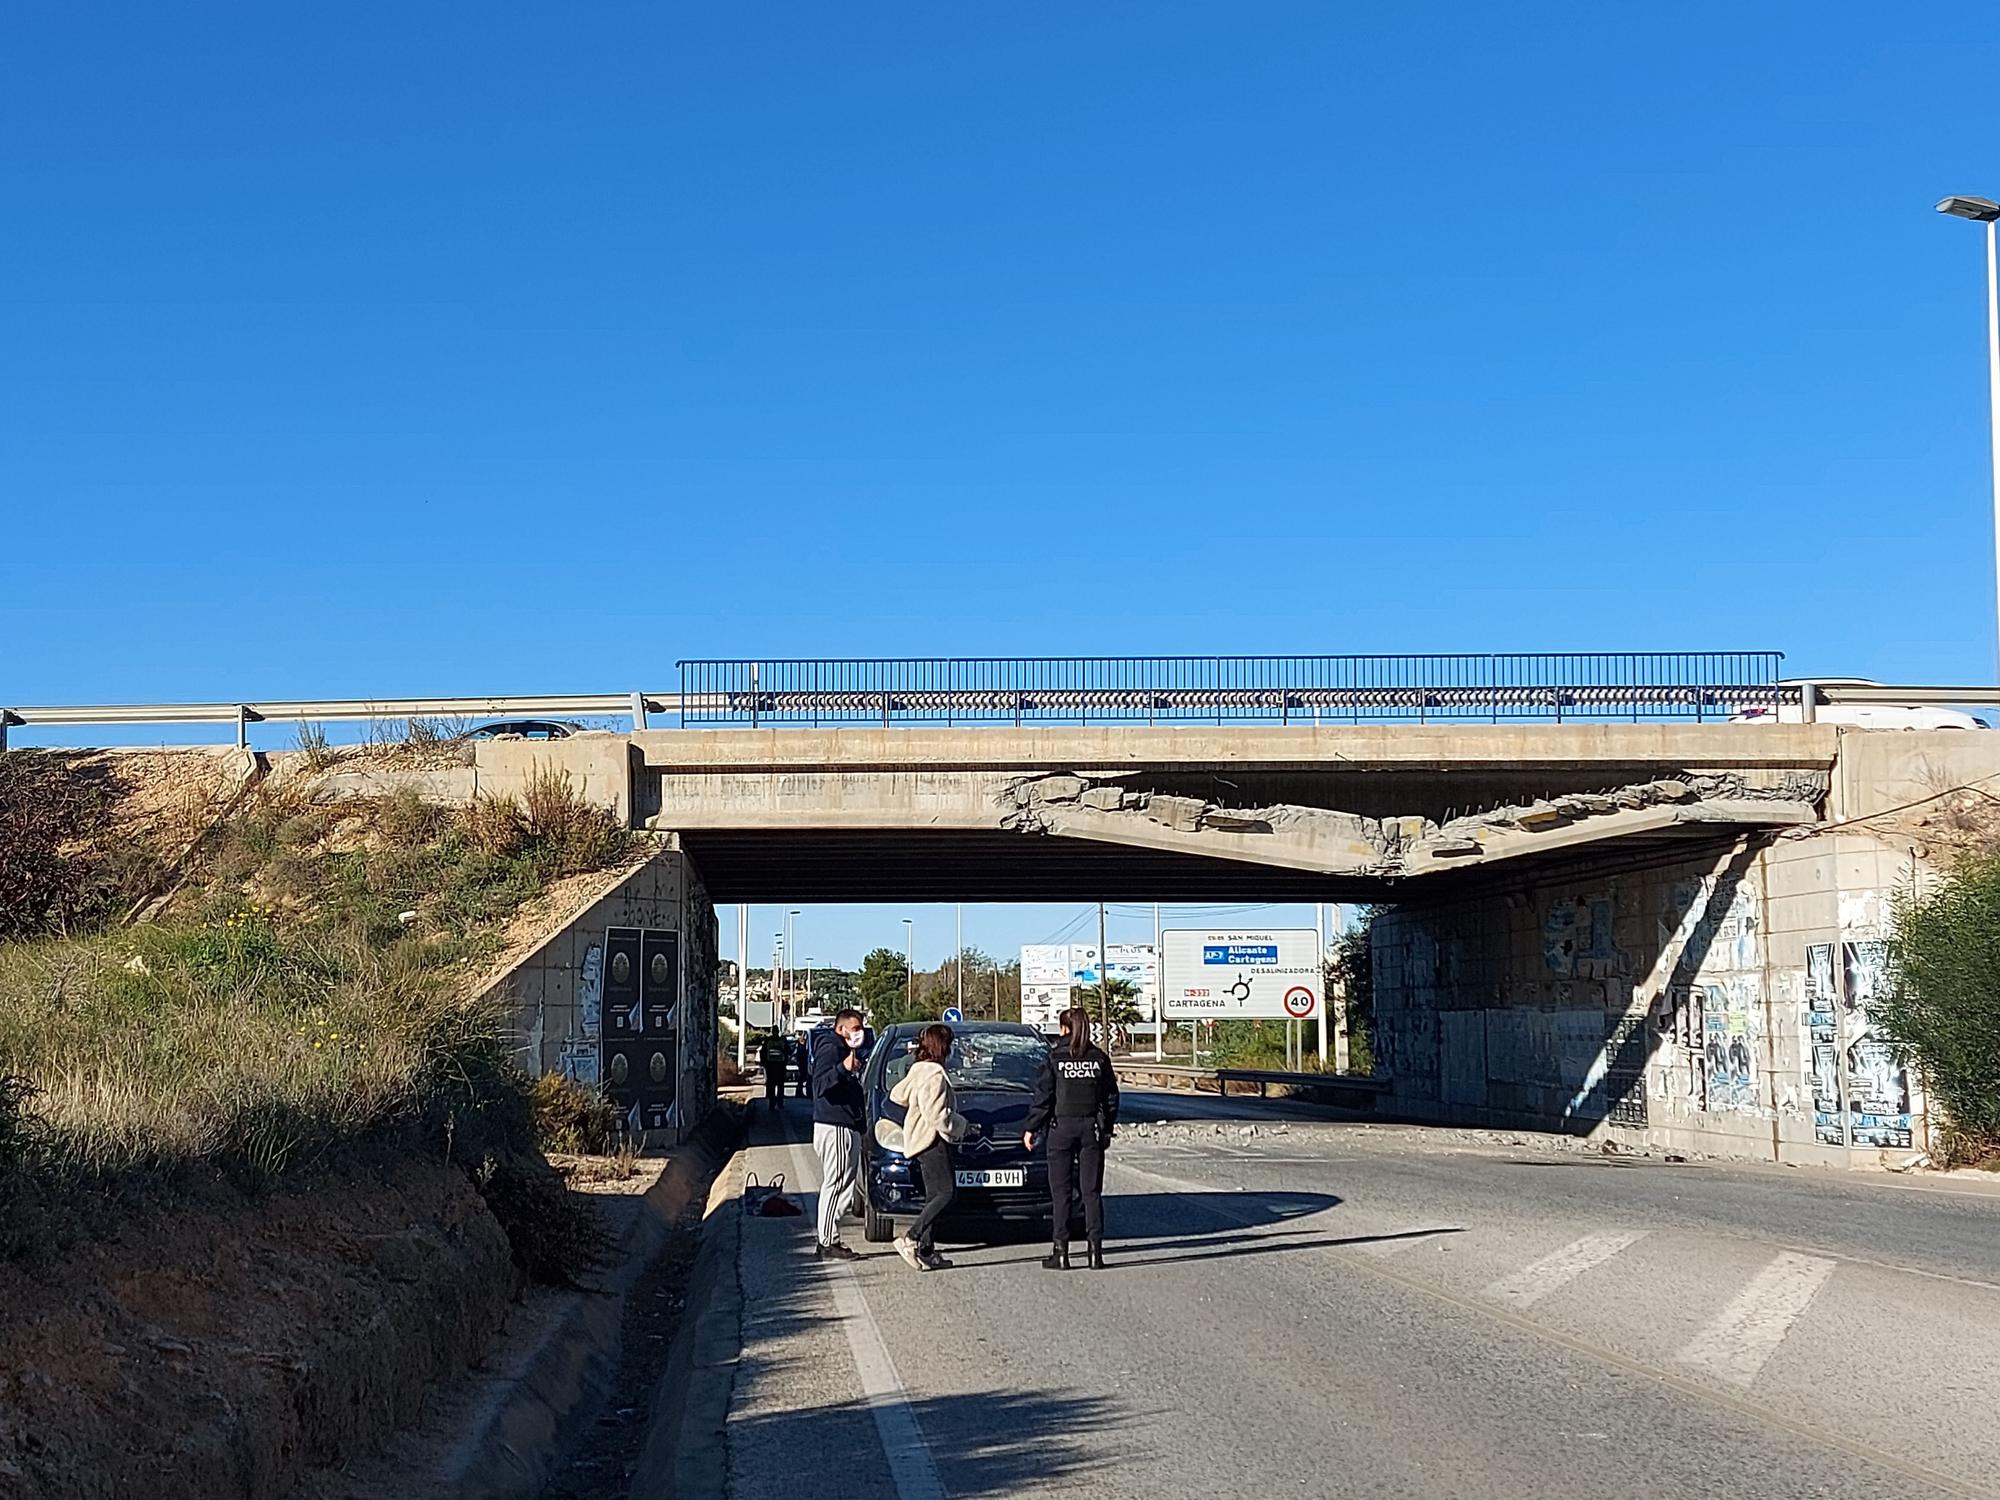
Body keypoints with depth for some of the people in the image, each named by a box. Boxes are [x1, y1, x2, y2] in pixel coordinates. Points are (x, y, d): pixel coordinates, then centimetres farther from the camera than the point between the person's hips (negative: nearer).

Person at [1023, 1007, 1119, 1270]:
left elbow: (1043, 1096, -5)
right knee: (1092, 1191, 6)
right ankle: (1095, 1250, 1)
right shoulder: (1099, 1058, 4)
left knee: (1060, 1191, 3)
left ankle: (1061, 1252, 0)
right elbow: (1111, 1097, 7)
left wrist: (1032, 1129, 2)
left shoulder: (1055, 1057, -5)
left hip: (1061, 1128, -2)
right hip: (1092, 1128, 2)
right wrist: (1107, 1128, 16)